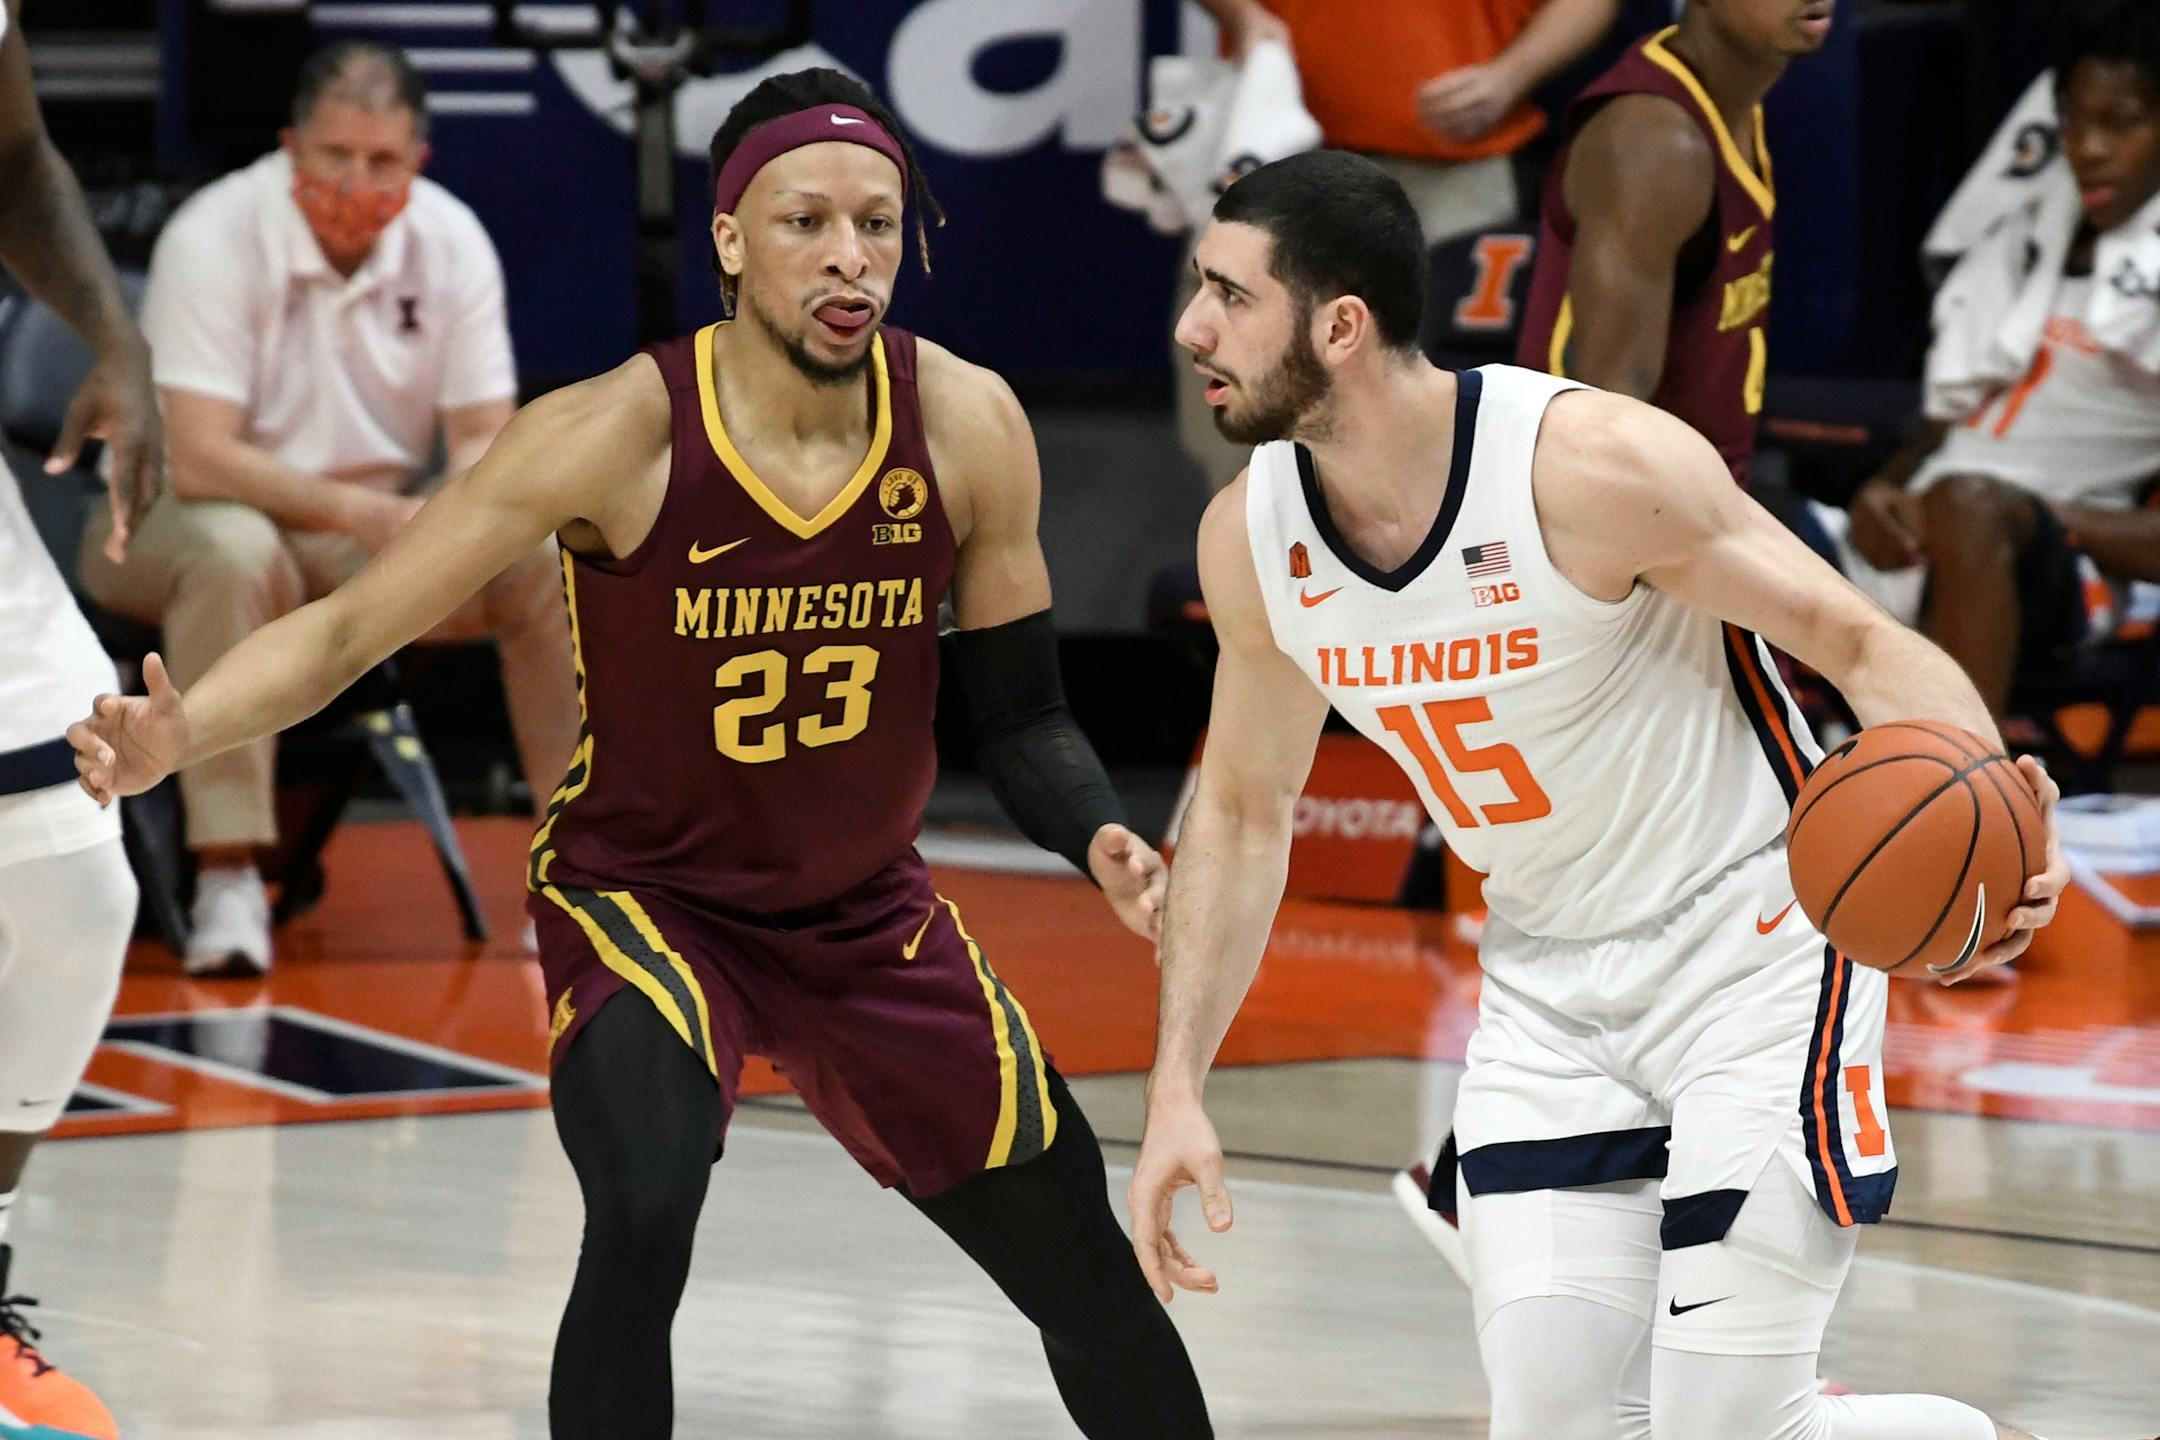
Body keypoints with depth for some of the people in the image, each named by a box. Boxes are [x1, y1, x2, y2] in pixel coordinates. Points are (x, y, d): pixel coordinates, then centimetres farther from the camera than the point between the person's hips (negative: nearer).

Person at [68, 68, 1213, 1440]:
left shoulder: (968, 426, -15)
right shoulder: (621, 437, -25)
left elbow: (1024, 719, -4)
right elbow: (351, 626, -20)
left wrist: (1106, 842, -25)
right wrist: (181, 733, -37)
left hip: (872, 915, 4)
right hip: (645, 899, -4)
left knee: (1093, 1284, 9)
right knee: (643, 1222, -32)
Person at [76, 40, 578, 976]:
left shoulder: (451, 240, -8)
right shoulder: (216, 238, -22)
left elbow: (486, 437, -4)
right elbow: (197, 460, -29)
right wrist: (362, 512, -41)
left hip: (382, 524, 4)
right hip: (179, 521, -4)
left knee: (547, 553, -18)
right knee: (232, 549, -39)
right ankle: (228, 878, -35)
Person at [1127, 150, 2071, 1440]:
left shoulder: (1594, 464, -24)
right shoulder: (1252, 537, -5)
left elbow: (1862, 642, -20)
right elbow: (1243, 811, 10)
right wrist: (1177, 1088, 5)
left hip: (1755, 947, -6)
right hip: (1548, 984, 6)